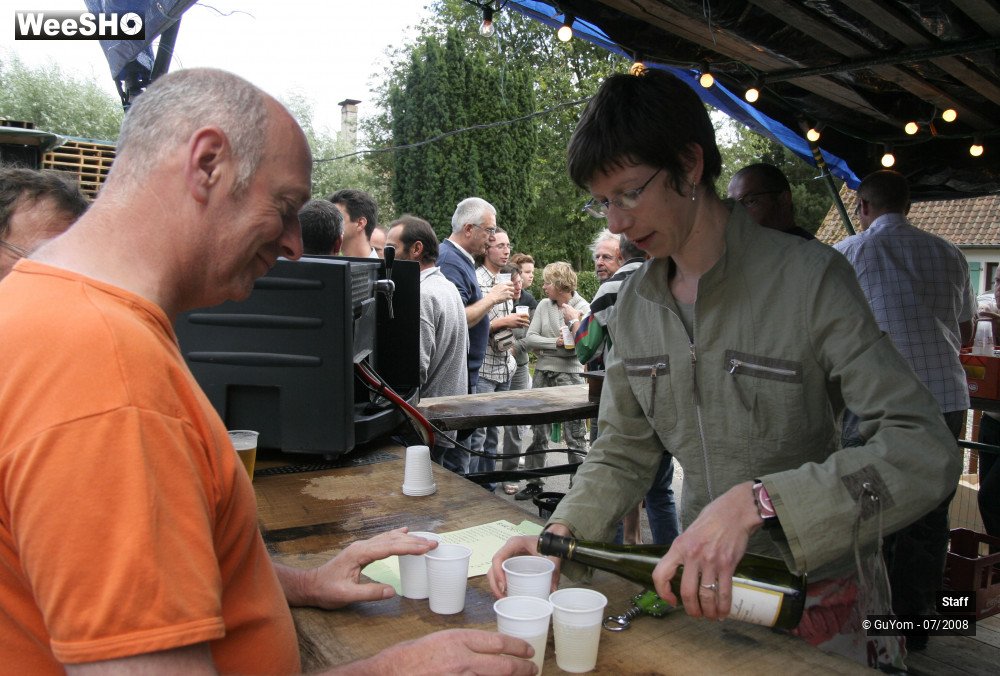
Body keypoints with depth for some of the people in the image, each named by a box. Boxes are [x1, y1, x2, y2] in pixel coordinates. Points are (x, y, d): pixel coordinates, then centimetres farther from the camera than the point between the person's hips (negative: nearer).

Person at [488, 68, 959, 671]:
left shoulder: (811, 278, -20)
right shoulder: (633, 304, -2)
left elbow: (927, 450, -27)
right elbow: (625, 453, 3)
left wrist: (754, 501, -39)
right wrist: (559, 534, -14)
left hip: (820, 596, -4)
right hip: (702, 588, 5)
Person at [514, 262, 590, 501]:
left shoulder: (583, 308, -5)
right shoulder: (543, 305, 6)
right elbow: (529, 339, -2)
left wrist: (574, 321, -15)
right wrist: (556, 343, -12)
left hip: (570, 375, -4)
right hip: (543, 373, 5)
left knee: (575, 435, -1)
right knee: (538, 431, 12)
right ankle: (535, 482, 25)